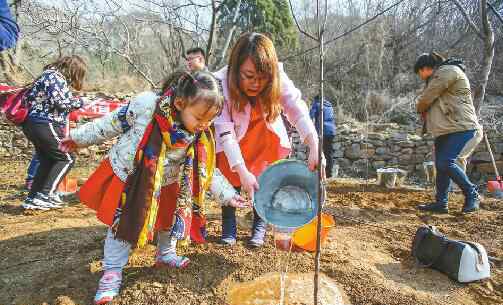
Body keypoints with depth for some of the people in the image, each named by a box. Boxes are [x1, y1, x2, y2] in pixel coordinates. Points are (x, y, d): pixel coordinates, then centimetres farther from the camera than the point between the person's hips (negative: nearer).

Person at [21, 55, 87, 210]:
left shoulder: (54, 76, 17)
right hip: (45, 125, -10)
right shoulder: (54, 76, -12)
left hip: (34, 124, 10)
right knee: (66, 159, -2)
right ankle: (44, 196, -2)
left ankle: (33, 199, 20)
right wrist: (79, 102, -5)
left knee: (48, 161, 16)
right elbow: (60, 102, -22)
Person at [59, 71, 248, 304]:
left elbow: (206, 170, -5)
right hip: (126, 178, -3)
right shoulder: (145, 106, -29)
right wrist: (79, 138, -1)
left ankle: (165, 254, 43)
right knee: (121, 225, 6)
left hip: (164, 188, 3)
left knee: (169, 219, 16)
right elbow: (112, 123, -13)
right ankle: (112, 272, 24)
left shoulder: (201, 137, -18)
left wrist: (227, 195, -8)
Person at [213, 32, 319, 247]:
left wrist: (314, 148, -53)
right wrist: (242, 172, -44)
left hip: (266, 135, 1)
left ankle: (259, 225, 9)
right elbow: (224, 131, -36)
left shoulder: (278, 79, -29)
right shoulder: (221, 84, -34)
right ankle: (228, 225, 11)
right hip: (234, 138, -1)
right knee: (230, 174, -11)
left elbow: (298, 110, -37)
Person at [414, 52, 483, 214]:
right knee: (441, 166, 7)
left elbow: (426, 99, -12)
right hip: (445, 131, 10)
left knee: (446, 163, -17)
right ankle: (441, 203, 14)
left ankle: (471, 194, 2)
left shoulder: (448, 71, -10)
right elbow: (431, 102, 20)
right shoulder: (438, 76, 24)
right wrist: (426, 112, 0)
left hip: (462, 129, -10)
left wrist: (420, 108, 7)